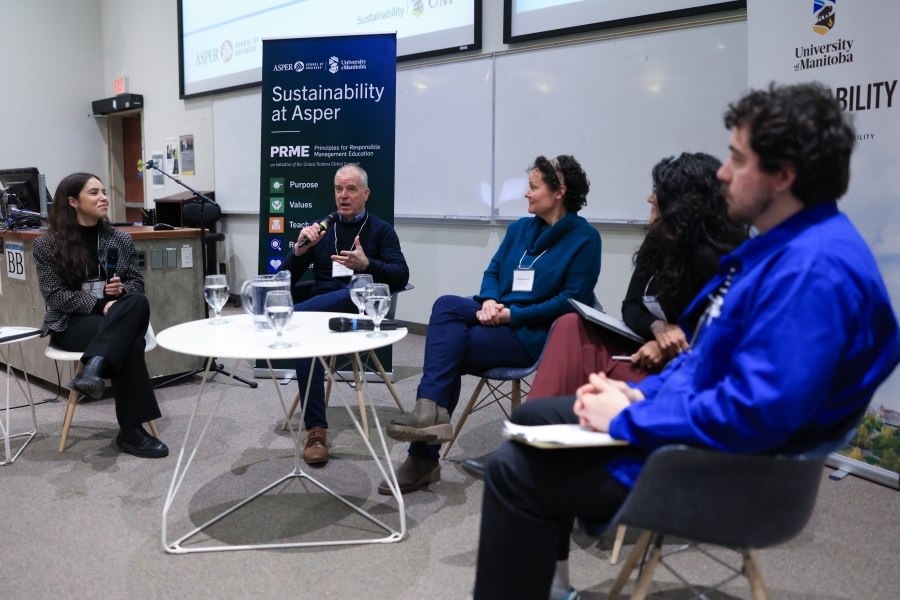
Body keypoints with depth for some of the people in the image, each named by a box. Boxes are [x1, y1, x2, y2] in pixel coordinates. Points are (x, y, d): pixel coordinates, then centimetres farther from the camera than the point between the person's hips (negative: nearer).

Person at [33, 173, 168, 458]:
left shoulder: (121, 240, 11)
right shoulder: (47, 245, 1)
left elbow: (137, 283, 11)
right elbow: (54, 295, -7)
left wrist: (121, 291, -13)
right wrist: (99, 305, -20)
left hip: (121, 317, 4)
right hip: (71, 322, -3)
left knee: (139, 302, -35)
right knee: (131, 343, -34)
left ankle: (93, 368, -45)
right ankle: (131, 430, -33)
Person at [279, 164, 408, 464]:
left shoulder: (381, 230, 12)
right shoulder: (321, 228, 21)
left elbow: (401, 277, -4)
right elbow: (287, 279, 15)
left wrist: (366, 265, -22)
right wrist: (299, 249, -5)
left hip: (361, 309, -2)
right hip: (320, 309, 2)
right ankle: (316, 430, -31)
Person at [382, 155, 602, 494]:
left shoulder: (584, 238, -4)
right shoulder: (520, 229, 15)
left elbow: (571, 300, -11)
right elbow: (493, 271, 14)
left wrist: (513, 315, -18)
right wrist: (489, 301, -9)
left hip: (534, 334, -6)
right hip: (499, 316, 6)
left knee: (446, 350, -22)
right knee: (446, 305, -24)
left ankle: (424, 456, -16)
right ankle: (430, 414, -26)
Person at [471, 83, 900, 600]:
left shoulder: (815, 268, -25)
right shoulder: (784, 245, 9)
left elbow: (755, 413, -32)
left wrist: (627, 419, -21)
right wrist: (640, 393, 3)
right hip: (684, 415, 11)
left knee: (515, 469, -13)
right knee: (533, 417, 16)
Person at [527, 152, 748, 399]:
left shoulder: (712, 258, -19)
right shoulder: (658, 242, 6)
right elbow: (631, 307, 4)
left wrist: (665, 349, -20)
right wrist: (659, 328, -17)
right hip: (650, 346, 8)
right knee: (571, 326, -11)